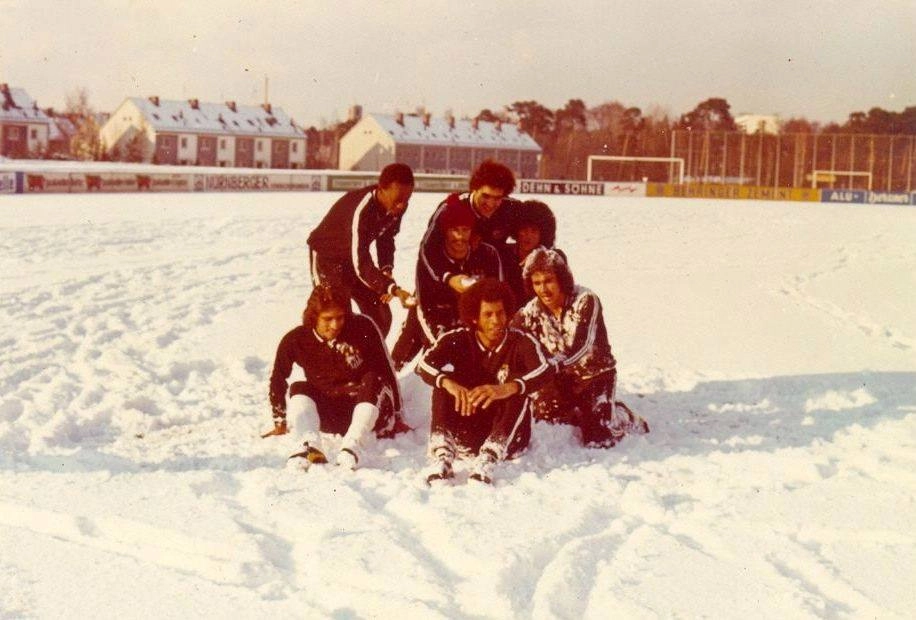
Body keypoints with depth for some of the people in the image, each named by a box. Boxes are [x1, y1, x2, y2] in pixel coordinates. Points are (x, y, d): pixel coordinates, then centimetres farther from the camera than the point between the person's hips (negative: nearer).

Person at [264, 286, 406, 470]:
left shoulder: (363, 328, -13)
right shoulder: (296, 340, -9)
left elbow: (387, 371, -6)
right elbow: (277, 379, 4)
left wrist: (396, 417, -3)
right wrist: (280, 422, 9)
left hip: (367, 408, -2)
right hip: (329, 415, 2)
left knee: (373, 380, -29)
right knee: (299, 389, -22)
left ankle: (352, 447, -46)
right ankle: (310, 448, -47)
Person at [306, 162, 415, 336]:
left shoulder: (397, 206, -17)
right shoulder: (360, 209, -38)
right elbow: (360, 264, -40)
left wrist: (386, 271, -13)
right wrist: (394, 289, -48)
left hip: (356, 253, 7)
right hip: (327, 255, -7)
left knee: (381, 316, 2)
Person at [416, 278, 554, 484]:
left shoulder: (521, 342, -9)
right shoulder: (458, 340, -5)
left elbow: (545, 371, -28)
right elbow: (424, 364, -21)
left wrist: (506, 389, -47)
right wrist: (448, 383, -44)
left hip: (508, 438, -1)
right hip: (466, 436, 1)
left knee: (519, 385, -26)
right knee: (443, 380, -19)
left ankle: (487, 459, -42)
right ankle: (442, 455, -39)